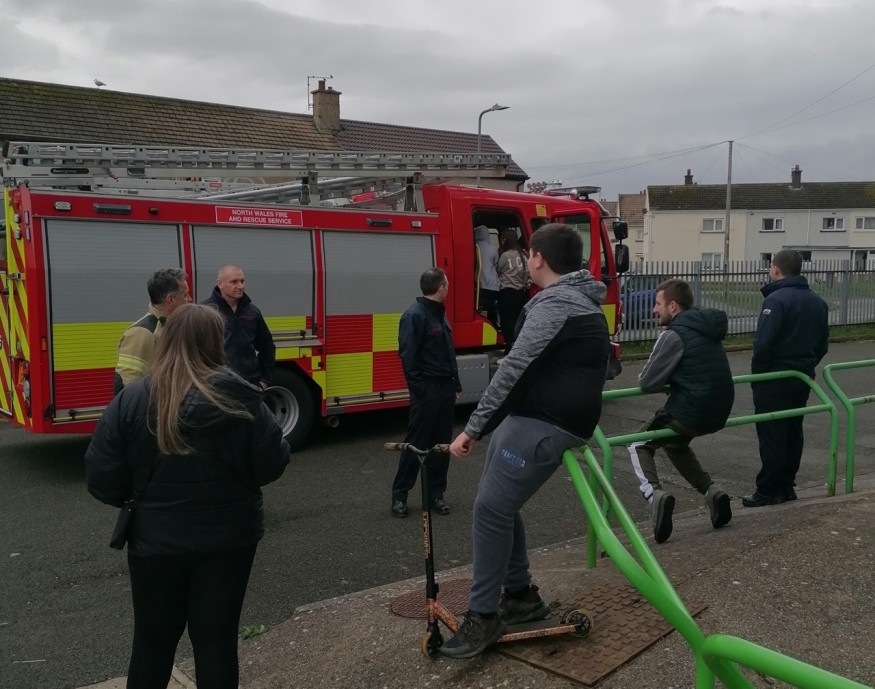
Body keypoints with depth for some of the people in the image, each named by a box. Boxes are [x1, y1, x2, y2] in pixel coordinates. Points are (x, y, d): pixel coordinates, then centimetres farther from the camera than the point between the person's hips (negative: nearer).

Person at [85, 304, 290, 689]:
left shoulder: (131, 400, -10)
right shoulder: (241, 399, -12)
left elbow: (102, 482, -9)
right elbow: (272, 467, -8)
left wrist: (144, 497, 10)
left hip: (156, 540, 1)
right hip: (228, 537, 0)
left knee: (153, 641, 19)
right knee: (216, 640, 14)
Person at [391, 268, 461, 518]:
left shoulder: (440, 312, 14)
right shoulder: (415, 315, -15)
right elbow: (408, 357, -18)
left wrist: (455, 385, 16)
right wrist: (419, 390, -20)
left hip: (445, 387, 8)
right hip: (427, 390, -8)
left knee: (442, 443, 11)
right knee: (416, 443, -1)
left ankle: (436, 493, 20)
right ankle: (399, 494, 10)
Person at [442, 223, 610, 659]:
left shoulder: (554, 303, -15)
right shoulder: (579, 300, 19)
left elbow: (513, 369, -20)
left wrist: (472, 427, -18)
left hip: (544, 426, -11)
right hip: (532, 418, 11)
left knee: (491, 508, -10)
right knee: (499, 505, 13)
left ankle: (484, 616, 0)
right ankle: (521, 596, 25)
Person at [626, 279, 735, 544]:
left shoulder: (674, 335, -16)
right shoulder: (706, 327, 11)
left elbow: (648, 384, -15)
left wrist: (644, 377, 7)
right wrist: (667, 378, 14)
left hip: (690, 413, -8)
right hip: (718, 411, 8)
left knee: (639, 446, 11)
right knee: (675, 443, 33)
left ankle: (654, 493, -14)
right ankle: (711, 490, 18)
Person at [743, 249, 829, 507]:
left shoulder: (776, 300, -18)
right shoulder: (817, 302, 10)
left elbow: (763, 343, -24)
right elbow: (822, 344, 13)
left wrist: (757, 372, -11)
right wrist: (806, 366, 19)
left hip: (774, 379, -8)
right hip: (803, 378, 8)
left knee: (771, 435, -2)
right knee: (793, 432, 14)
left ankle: (768, 491, 2)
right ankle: (786, 486, 21)